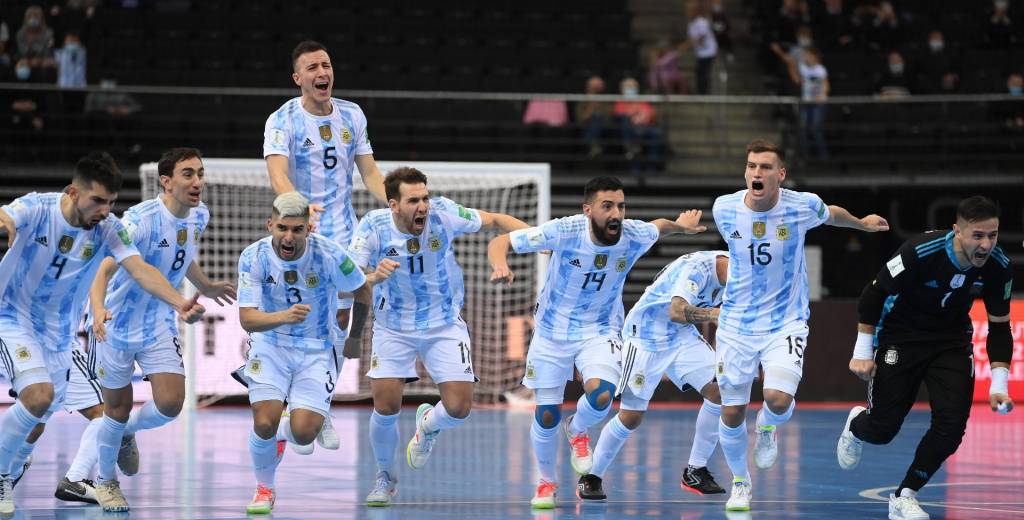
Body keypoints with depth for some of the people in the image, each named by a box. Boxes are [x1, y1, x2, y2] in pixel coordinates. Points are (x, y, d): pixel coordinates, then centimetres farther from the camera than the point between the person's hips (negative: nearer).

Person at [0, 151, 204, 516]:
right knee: (38, 396, -25)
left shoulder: (108, 230, -12)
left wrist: (179, 303, -40)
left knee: (38, 417, 12)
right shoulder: (36, 208, -22)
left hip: (58, 332, 5)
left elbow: (140, 269, -23)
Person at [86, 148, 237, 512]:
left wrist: (206, 287, 31)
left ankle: (127, 434, 25)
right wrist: (98, 308, -55)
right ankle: (104, 480, 32)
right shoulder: (140, 220, -27)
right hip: (117, 323, -5)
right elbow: (106, 269, -37)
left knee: (170, 403, -9)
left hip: (161, 325, 5)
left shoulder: (199, 216, -5)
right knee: (118, 407, 6)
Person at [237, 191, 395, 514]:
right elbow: (247, 319, -24)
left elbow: (362, 292, -1)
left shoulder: (329, 254, -19)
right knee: (264, 423, -17)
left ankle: (285, 431, 26)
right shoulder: (254, 257, -17)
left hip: (316, 351, 0)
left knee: (304, 433, -14)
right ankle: (264, 489, 13)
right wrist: (286, 316, -40)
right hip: (270, 346, 0)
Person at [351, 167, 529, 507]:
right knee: (386, 407, -11)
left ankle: (427, 426, 30)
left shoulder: (442, 214, -18)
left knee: (459, 408, -9)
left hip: (445, 325, 1)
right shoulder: (374, 227, -20)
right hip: (393, 328, -1)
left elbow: (494, 221, -3)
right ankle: (385, 477, 18)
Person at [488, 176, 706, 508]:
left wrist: (681, 226, -1)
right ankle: (546, 482, 32)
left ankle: (577, 431, 10)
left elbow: (658, 226, 10)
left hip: (600, 331, 1)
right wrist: (500, 267, -40)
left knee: (601, 396, -26)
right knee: (546, 416, 3)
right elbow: (500, 242, -23)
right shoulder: (564, 231, -26)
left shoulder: (635, 236, -18)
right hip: (553, 331, -1)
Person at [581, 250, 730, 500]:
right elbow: (677, 312, -45)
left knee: (720, 391, -10)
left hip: (682, 336, 7)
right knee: (631, 416, -5)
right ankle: (591, 477, 14)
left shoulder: (732, 267, -6)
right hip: (646, 337, -7)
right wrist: (714, 314, -56)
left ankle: (695, 471, 1)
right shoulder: (697, 268, -31)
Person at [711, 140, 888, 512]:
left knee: (778, 398, -23)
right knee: (731, 412, 3)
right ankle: (740, 483, 29)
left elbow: (832, 214, 11)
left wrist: (863, 223, 29)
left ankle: (768, 427, 15)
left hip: (786, 323, -2)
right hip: (736, 324, 2)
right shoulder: (724, 209, -9)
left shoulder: (803, 207, -14)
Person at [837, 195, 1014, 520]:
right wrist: (862, 353, -15)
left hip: (951, 341, 3)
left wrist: (999, 385, -13)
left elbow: (999, 327, -5)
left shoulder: (999, 267, -17)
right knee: (882, 429, -3)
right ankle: (856, 427, 38)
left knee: (952, 426, -14)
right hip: (900, 338, -3)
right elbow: (874, 294, -16)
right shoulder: (921, 252, -30)